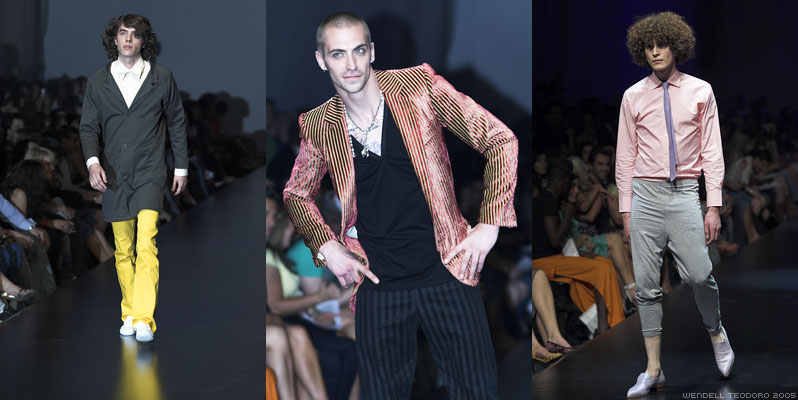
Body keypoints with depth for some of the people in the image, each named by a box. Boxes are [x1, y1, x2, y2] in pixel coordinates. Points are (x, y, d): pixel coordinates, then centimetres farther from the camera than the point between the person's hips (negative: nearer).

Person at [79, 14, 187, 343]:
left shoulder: (162, 78, 5)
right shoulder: (97, 82, 7)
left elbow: (176, 123, 12)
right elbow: (88, 127, 4)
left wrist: (181, 167, 12)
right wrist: (92, 161, -14)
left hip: (149, 173, -3)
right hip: (113, 176, 3)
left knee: (146, 245, -17)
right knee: (123, 251, 9)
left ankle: (144, 319, -21)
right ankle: (129, 314, 20)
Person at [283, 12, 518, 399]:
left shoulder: (420, 85, -4)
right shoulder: (318, 125, 2)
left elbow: (500, 140, -1)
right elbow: (296, 193, 19)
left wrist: (489, 223, -6)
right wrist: (325, 246, 2)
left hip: (446, 272, -1)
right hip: (376, 283, 2)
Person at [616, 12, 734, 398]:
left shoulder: (700, 91, 5)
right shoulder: (633, 96, 7)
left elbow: (711, 151, 4)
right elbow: (625, 156, 11)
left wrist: (713, 206, -2)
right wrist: (626, 208, 7)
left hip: (684, 193, -1)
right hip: (645, 194, 1)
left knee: (698, 274, -13)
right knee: (647, 285, 1)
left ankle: (716, 332, 18)